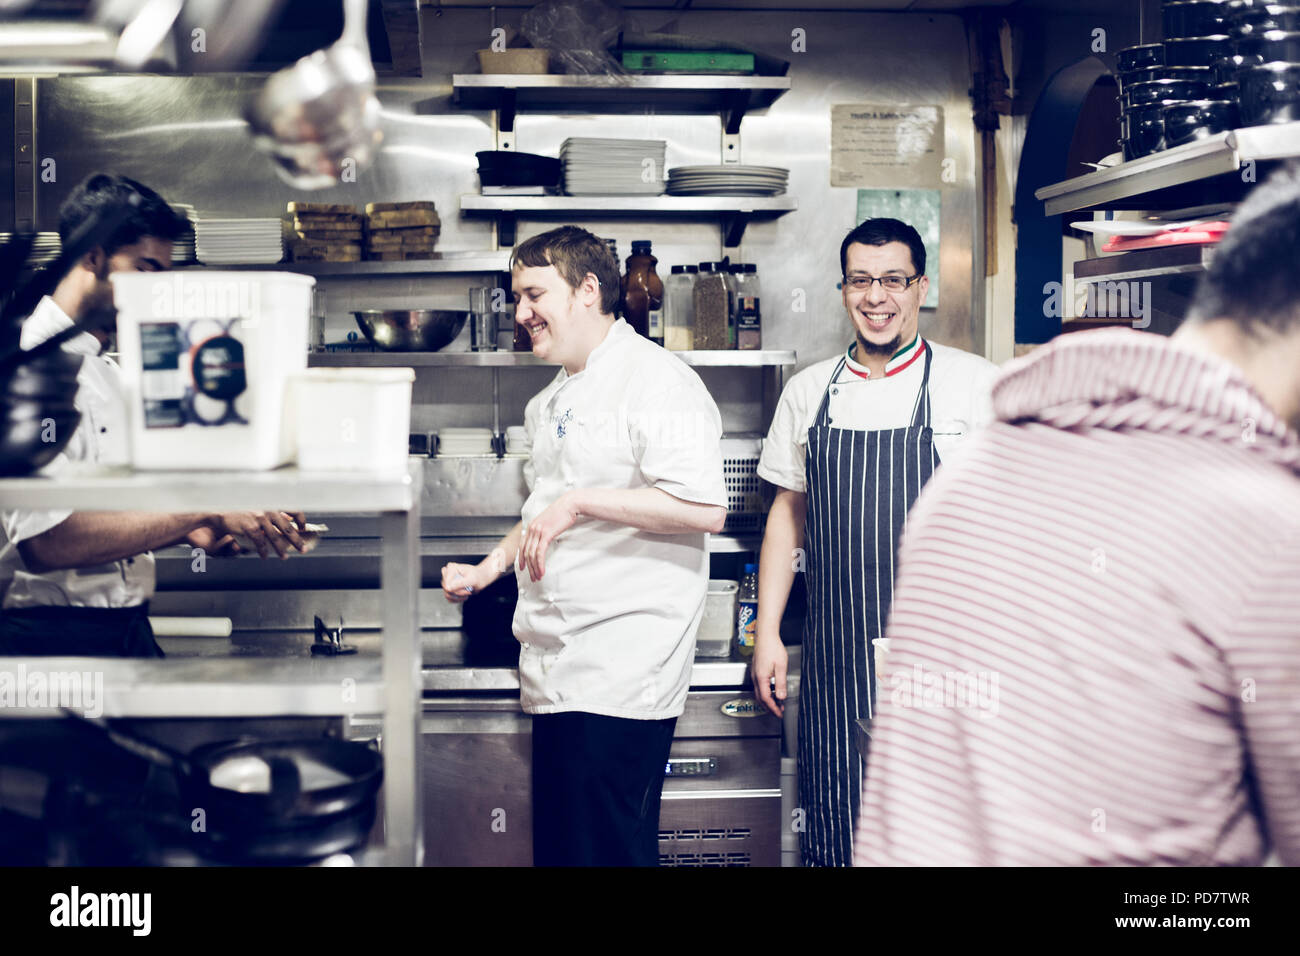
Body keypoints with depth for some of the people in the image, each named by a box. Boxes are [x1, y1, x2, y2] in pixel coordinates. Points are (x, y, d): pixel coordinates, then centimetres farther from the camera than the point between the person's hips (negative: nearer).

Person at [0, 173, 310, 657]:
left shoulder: (107, 371, 17)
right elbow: (46, 540, -24)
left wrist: (188, 530, 3)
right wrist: (202, 510, -22)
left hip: (128, 630, 8)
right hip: (54, 635, -8)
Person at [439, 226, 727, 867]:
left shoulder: (655, 380, -11)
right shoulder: (552, 401, 19)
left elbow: (704, 508, -22)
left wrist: (580, 503, -21)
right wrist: (492, 566, 18)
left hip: (620, 678, -9)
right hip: (561, 675, 9)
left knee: (608, 850, -6)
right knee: (558, 846, 12)